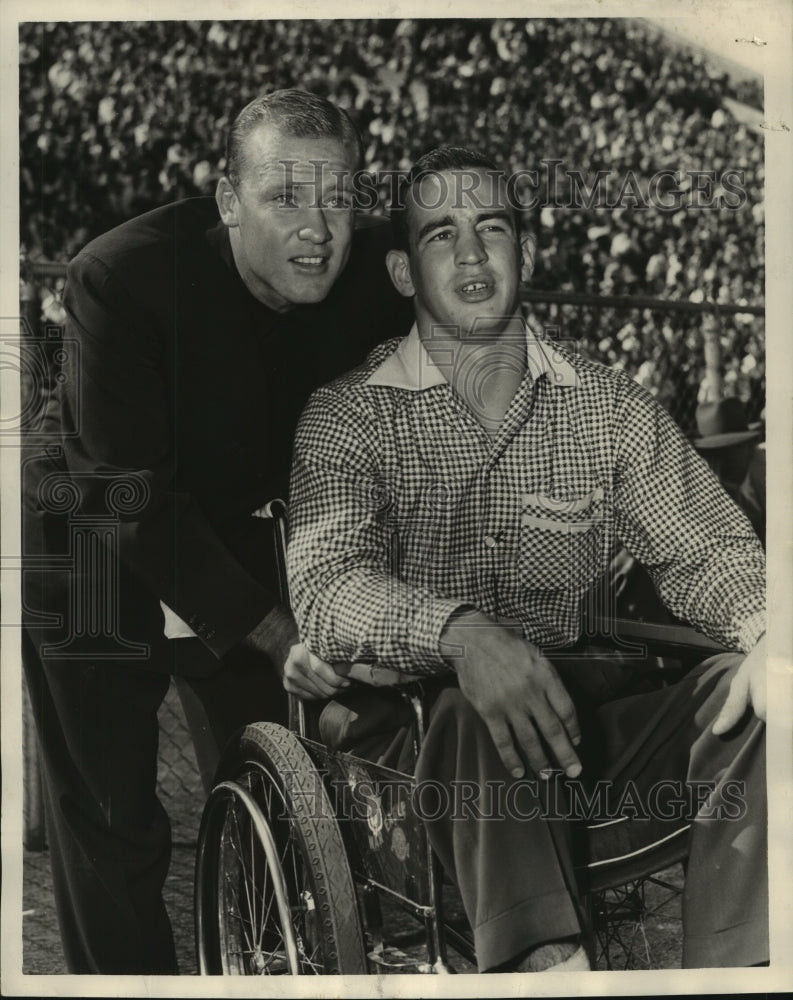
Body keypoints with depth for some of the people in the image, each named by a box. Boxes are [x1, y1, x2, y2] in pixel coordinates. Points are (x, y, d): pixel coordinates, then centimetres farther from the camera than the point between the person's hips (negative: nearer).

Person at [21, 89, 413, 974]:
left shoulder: (374, 272, -15)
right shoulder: (120, 279, -28)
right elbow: (132, 500, -29)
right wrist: (278, 636, -33)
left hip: (239, 542, 4)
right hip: (99, 564, -3)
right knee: (109, 831, 3)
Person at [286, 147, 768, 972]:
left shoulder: (609, 407, 11)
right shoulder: (348, 415, 1)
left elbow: (703, 549, 4)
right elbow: (325, 586, -14)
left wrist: (762, 621, -21)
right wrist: (460, 634, -36)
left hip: (573, 712, 3)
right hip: (405, 716, -3)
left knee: (741, 697, -23)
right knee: (482, 720, -36)